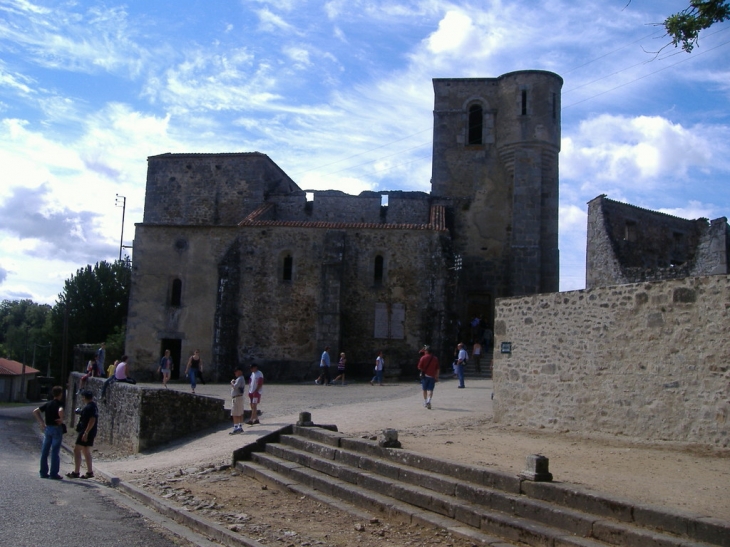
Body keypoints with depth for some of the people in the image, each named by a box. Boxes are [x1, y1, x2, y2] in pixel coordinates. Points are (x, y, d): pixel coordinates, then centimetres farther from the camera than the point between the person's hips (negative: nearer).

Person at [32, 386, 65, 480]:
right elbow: (60, 411, -33)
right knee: (55, 452, -2)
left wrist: (42, 422, 12)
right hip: (57, 429, -6)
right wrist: (61, 419, -16)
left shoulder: (48, 404, 9)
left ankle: (44, 472, 13)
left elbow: (35, 412, 11)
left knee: (45, 451, 9)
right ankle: (54, 474, 1)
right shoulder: (59, 404, -10)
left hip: (47, 428, 6)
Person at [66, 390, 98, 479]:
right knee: (86, 451, 14)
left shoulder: (90, 407, -17)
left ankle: (76, 472, -6)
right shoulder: (93, 406, 15)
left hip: (86, 432, -10)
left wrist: (86, 433, -26)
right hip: (87, 432, 10)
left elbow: (92, 420, -25)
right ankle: (89, 472, 17)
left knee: (77, 450, -7)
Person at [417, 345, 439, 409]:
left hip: (425, 375, -1)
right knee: (430, 390, -1)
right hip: (432, 376, 1)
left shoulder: (423, 358, -7)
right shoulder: (435, 358, 2)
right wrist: (437, 377, 11)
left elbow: (419, 367, -5)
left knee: (425, 389, 13)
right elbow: (437, 369, 4)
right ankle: (429, 401, -22)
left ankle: (425, 402, 24)